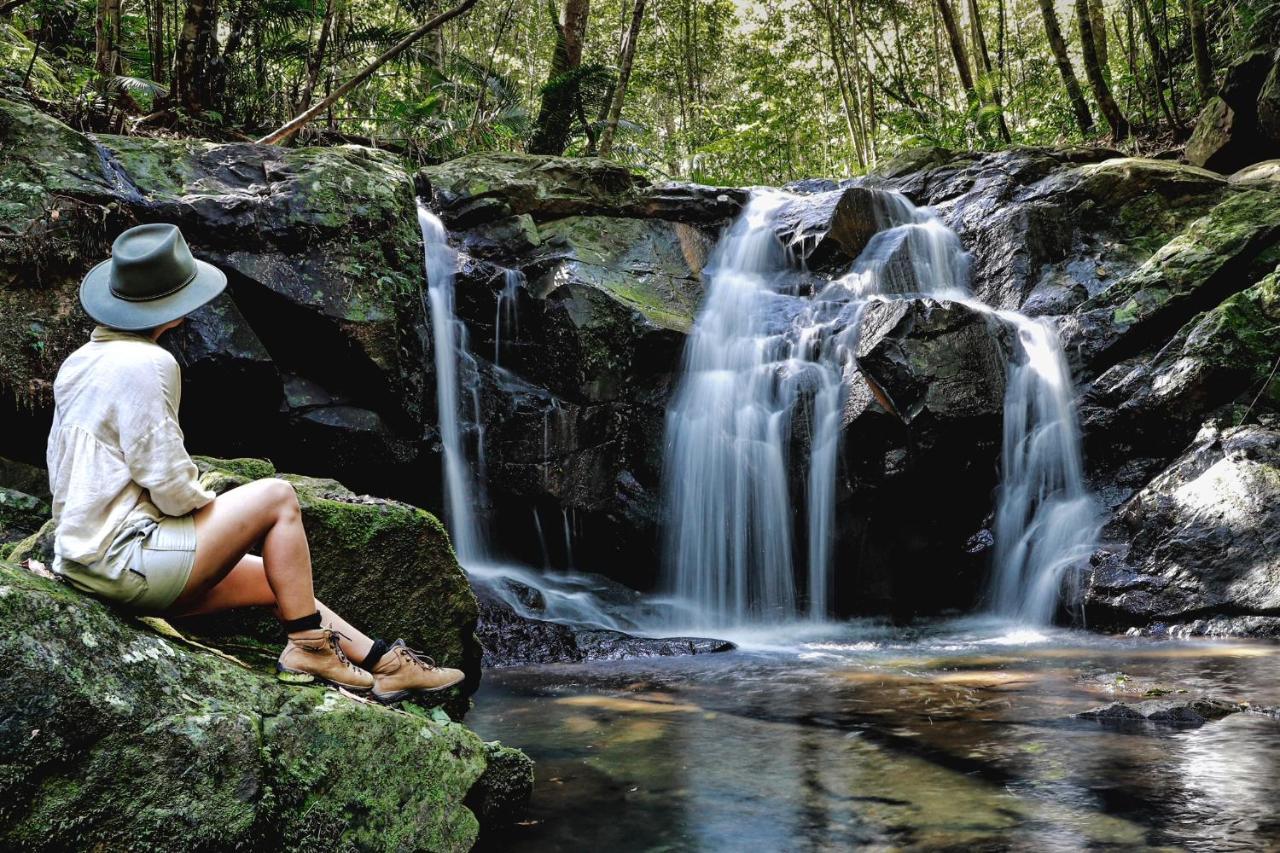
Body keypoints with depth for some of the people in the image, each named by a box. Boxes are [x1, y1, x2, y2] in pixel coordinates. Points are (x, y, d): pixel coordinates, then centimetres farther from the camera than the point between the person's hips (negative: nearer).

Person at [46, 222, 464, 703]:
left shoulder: (79, 362, 12)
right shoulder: (145, 363, -17)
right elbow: (171, 485, -21)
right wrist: (213, 506, 2)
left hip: (84, 562, 10)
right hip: (125, 563, -10)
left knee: (276, 579, 13)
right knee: (277, 497, -3)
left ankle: (382, 663, 16)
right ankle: (307, 648, 3)